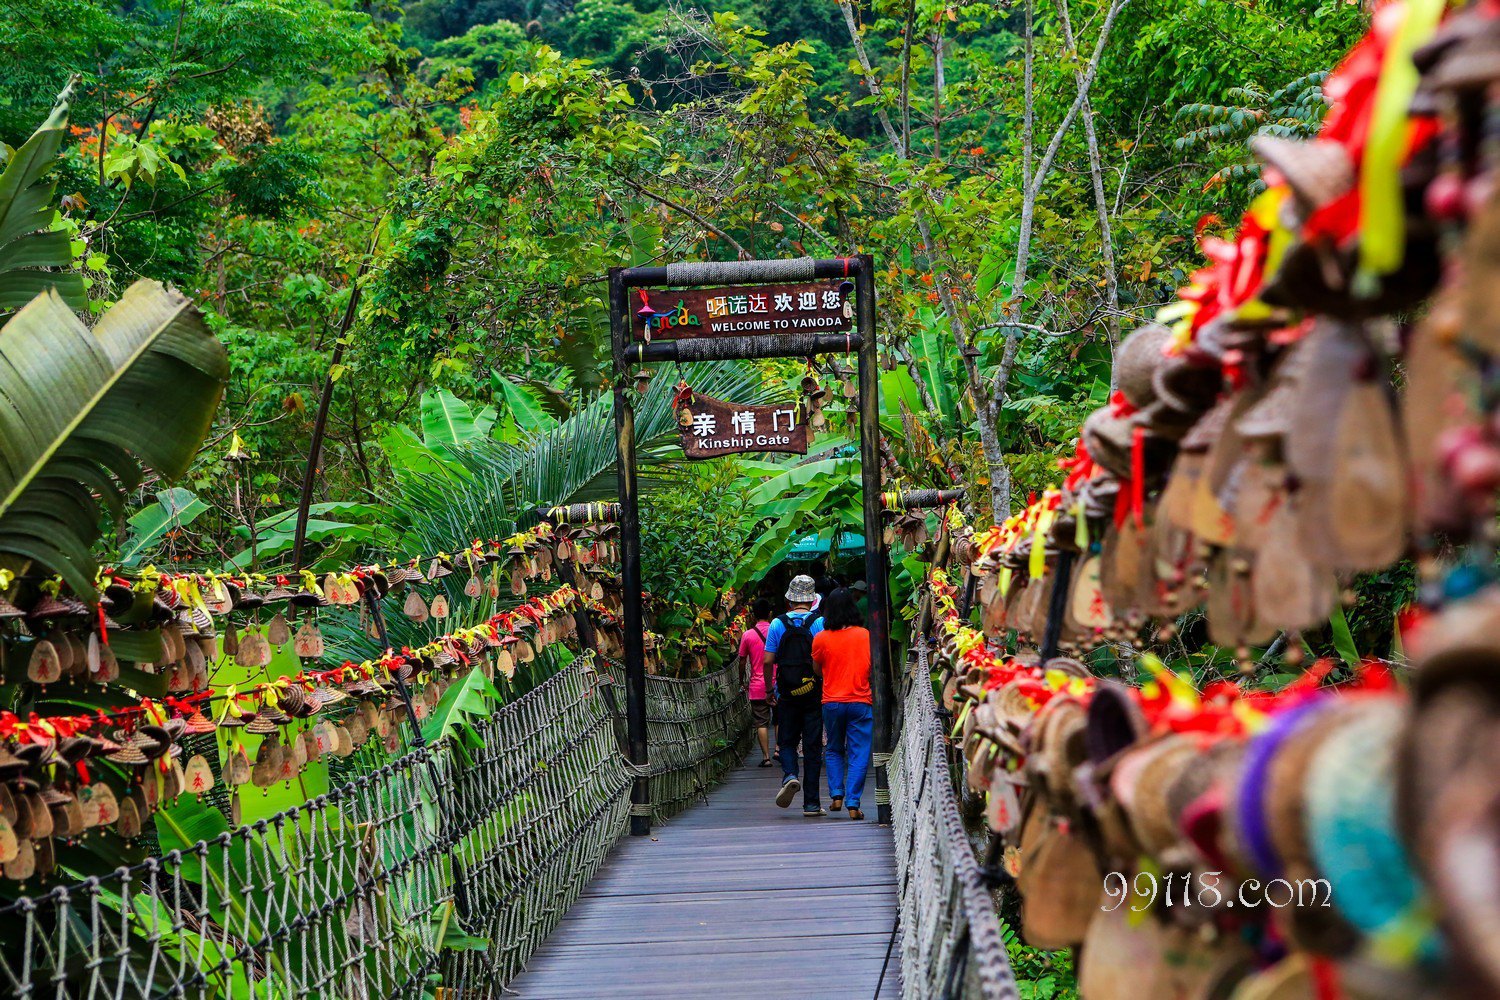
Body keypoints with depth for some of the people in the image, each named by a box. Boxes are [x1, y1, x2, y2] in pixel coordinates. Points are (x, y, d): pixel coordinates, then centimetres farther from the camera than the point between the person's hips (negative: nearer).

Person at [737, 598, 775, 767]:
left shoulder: (747, 635, -5)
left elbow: (742, 662, 1)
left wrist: (743, 682, 14)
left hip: (757, 686, -1)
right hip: (777, 683, 1)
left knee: (761, 723, 2)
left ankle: (766, 756, -2)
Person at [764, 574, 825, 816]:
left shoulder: (777, 624, 1)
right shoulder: (819, 623, -4)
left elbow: (768, 661, -1)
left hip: (787, 694, 1)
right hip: (814, 694, -1)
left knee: (787, 741, 14)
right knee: (812, 746, 4)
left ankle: (789, 775, -16)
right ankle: (811, 803, 4)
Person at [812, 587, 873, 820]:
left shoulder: (821, 639, -4)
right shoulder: (865, 635, -3)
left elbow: (817, 670, 8)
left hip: (832, 702, 1)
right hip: (861, 701, -1)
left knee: (833, 750, 19)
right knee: (859, 754, 2)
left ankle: (836, 794, 7)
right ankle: (853, 803, -5)